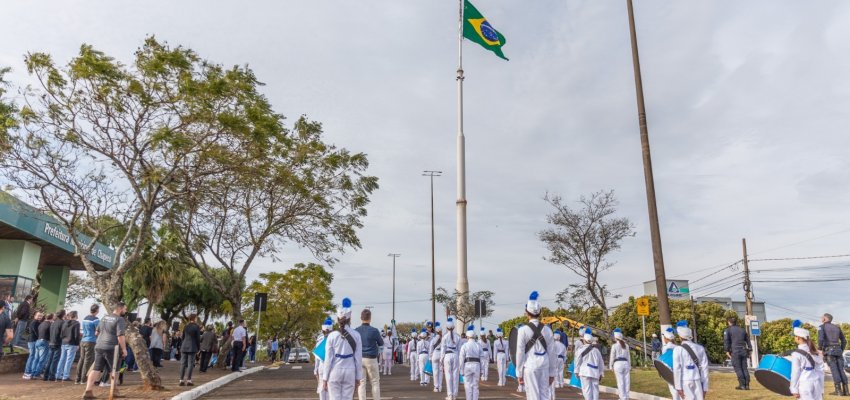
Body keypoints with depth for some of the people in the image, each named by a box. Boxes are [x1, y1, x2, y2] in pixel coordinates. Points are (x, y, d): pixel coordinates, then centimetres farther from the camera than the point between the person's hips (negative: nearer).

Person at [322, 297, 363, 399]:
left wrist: (325, 378, 2)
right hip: (350, 372, 1)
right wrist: (358, 377, 7)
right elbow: (358, 358, -1)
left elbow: (328, 359, -5)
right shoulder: (356, 335, -3)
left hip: (335, 373, -1)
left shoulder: (332, 335, -6)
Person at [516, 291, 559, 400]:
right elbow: (551, 353, 5)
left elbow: (520, 353, -6)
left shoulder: (523, 330, -7)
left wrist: (519, 373, 2)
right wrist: (552, 373, 14)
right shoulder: (547, 329, 2)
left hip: (530, 366, -3)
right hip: (544, 365, 3)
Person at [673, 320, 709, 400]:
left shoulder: (678, 349, -8)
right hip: (698, 382, 4)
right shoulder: (700, 348, 4)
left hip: (685, 382, -4)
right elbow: (705, 368, 5)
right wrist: (705, 387, 10)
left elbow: (677, 370, -10)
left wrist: (678, 387, -6)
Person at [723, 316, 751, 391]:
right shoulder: (742, 330, 19)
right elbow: (748, 340, 20)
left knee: (738, 368, -3)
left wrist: (727, 351, -5)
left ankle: (742, 385, -7)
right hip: (743, 351, 5)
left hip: (735, 352, -5)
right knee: (744, 368, 7)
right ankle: (747, 385, 5)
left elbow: (726, 341, -6)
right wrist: (749, 350, 21)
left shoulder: (728, 330, 3)